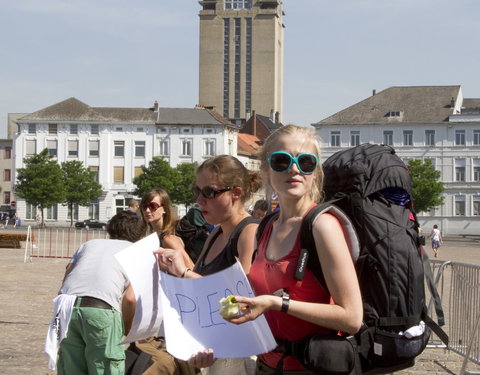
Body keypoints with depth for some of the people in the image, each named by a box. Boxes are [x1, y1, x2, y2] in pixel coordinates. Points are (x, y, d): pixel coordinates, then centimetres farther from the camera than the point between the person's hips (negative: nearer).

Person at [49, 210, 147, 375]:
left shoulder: (89, 244, 33)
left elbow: (66, 279, 22)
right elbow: (131, 299, 7)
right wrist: (124, 331, 18)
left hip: (66, 305, 4)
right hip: (101, 308, -4)